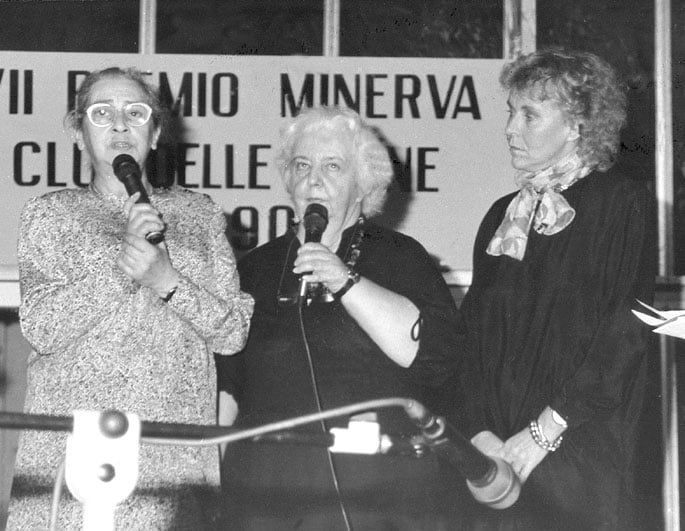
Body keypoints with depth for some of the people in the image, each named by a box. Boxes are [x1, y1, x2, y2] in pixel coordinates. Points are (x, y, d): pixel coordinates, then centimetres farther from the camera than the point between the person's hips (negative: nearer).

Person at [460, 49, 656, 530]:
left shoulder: (623, 204, -2)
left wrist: (544, 431, -15)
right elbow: (474, 334, 9)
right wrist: (481, 432, -6)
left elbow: (622, 338, -11)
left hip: (582, 460, -4)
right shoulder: (503, 216, 15)